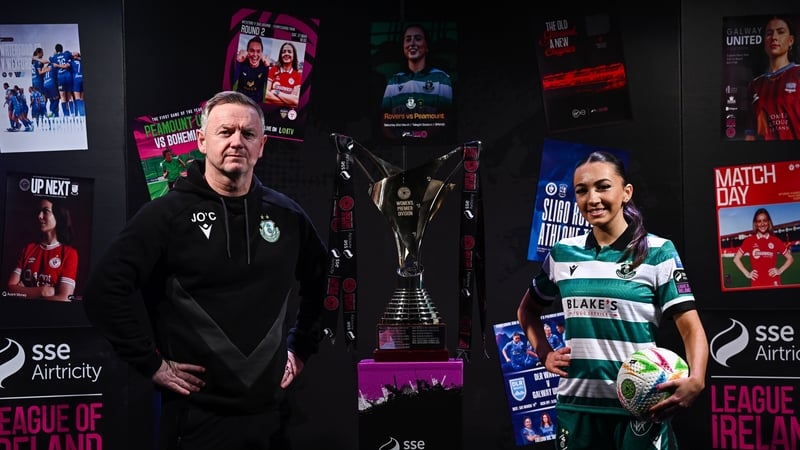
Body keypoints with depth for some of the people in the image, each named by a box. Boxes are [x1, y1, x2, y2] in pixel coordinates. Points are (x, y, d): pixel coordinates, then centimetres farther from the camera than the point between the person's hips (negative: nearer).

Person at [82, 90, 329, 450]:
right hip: (197, 416, -4)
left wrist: (301, 350, 16)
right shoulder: (168, 214, -8)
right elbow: (103, 292, -13)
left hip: (271, 412, 5)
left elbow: (321, 284, 22)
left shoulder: (287, 215, 7)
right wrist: (153, 364, -12)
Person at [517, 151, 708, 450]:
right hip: (576, 405, 4)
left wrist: (695, 380, -28)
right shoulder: (562, 253, 5)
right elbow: (527, 309, 21)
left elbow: (691, 328, -11)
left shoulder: (658, 252, -5)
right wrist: (544, 353, 6)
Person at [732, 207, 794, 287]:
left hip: (773, 283, 1)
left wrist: (780, 270, 1)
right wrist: (747, 273, 2)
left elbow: (790, 258, 15)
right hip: (756, 283, -1)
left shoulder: (776, 241, 5)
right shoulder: (749, 241, 3)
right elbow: (736, 259, 10)